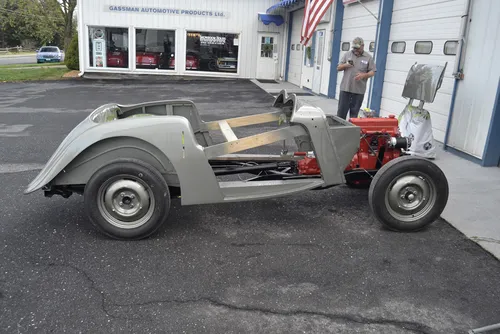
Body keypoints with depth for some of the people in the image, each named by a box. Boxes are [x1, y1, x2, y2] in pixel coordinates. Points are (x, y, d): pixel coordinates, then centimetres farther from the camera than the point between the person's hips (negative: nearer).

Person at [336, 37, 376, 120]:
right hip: (345, 88, 1)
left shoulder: (368, 57, 4)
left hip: (359, 90, -1)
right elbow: (338, 68, 11)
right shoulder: (347, 54, 9)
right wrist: (345, 65, -11)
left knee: (354, 113, 5)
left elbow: (372, 72, 3)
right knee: (341, 111, 2)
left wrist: (364, 75, -16)